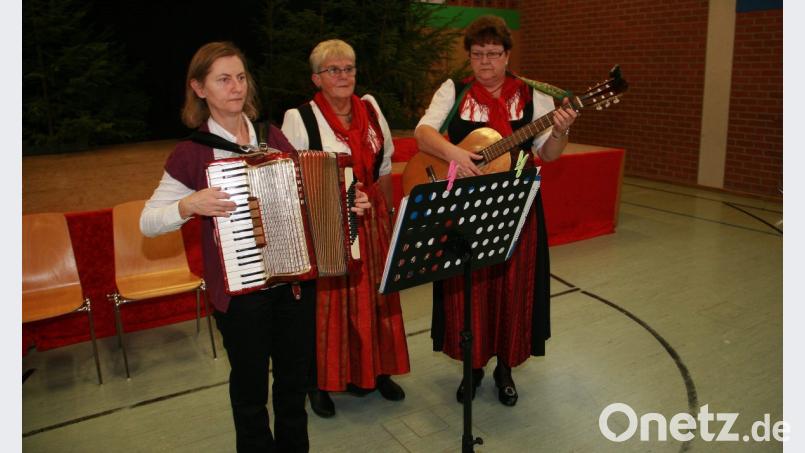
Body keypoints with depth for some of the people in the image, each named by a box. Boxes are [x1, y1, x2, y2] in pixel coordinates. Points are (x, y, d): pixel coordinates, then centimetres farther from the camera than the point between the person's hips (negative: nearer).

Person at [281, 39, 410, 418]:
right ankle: (320, 380, 22)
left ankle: (375, 369, 31)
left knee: (375, 294, 13)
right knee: (329, 301, 3)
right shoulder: (300, 118, -8)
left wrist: (385, 213, 15)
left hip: (371, 221, 5)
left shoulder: (370, 109, 6)